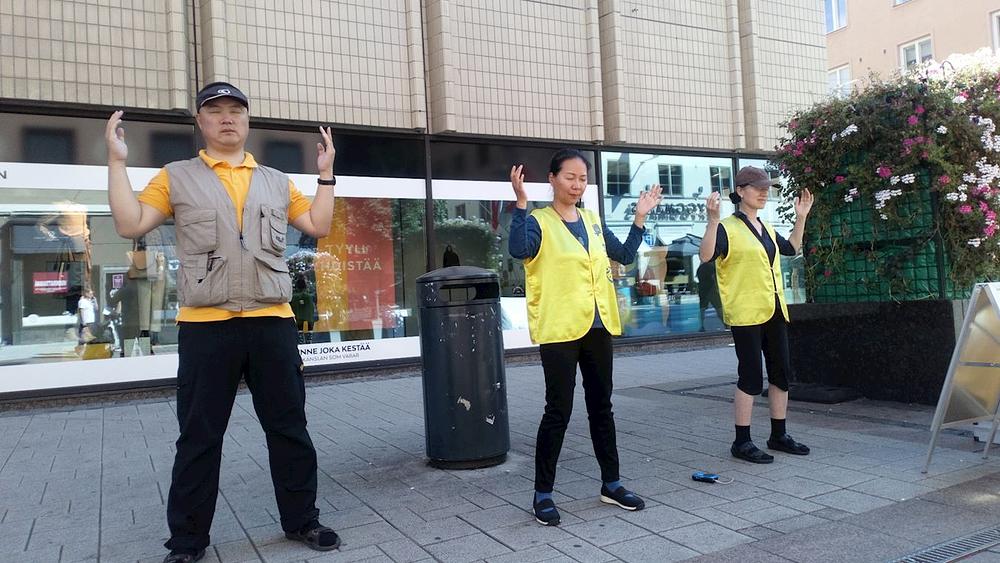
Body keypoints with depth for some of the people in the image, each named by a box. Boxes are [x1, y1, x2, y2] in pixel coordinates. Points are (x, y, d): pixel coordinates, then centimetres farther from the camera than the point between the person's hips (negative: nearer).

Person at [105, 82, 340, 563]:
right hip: (205, 326, -2)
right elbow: (130, 224, 1)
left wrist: (326, 173, 11)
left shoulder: (277, 182, 16)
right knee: (199, 437, 6)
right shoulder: (176, 177, 9)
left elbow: (318, 226, 14)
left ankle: (301, 520, 23)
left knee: (289, 429, 9)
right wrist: (117, 161, -1)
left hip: (272, 323, 2)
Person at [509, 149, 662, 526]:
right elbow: (518, 250, -27)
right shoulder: (539, 222, -7)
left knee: (601, 406, 14)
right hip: (559, 329, -6)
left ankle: (611, 483, 27)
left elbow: (624, 256, 18)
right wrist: (521, 203, -31)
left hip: (598, 326, 6)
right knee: (558, 410, -3)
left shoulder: (593, 221, 13)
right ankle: (543, 493, 10)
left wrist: (640, 218, 13)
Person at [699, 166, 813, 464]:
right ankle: (742, 442, 4)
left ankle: (779, 435, 25)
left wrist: (801, 217, 23)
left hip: (774, 311, 8)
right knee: (751, 377, -6)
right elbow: (705, 255, -24)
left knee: (781, 373, 12)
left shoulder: (767, 229, 16)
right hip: (746, 314, -8)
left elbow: (791, 248, 30)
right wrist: (712, 219, -33)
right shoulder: (727, 227, -9)